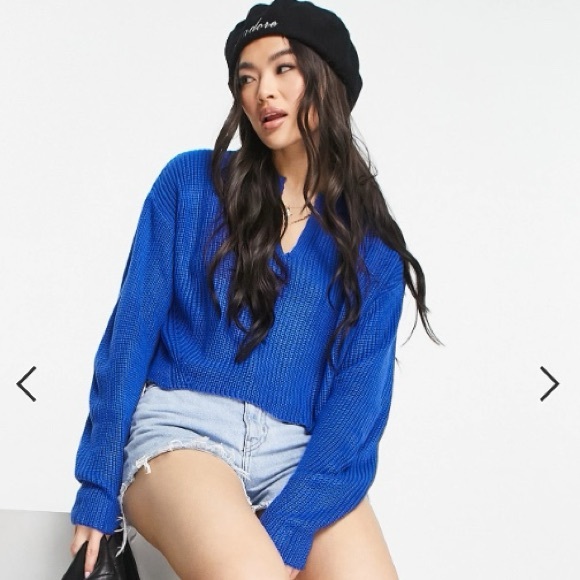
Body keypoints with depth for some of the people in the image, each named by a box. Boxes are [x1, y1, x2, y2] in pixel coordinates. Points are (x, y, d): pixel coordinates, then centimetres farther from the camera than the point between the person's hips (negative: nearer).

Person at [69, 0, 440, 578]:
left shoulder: (373, 243, 8)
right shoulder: (191, 183, 5)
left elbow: (359, 389, 0)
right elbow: (131, 330, 2)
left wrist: (289, 529, -14)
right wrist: (98, 492, -3)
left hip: (303, 454, 3)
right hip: (184, 427, -2)